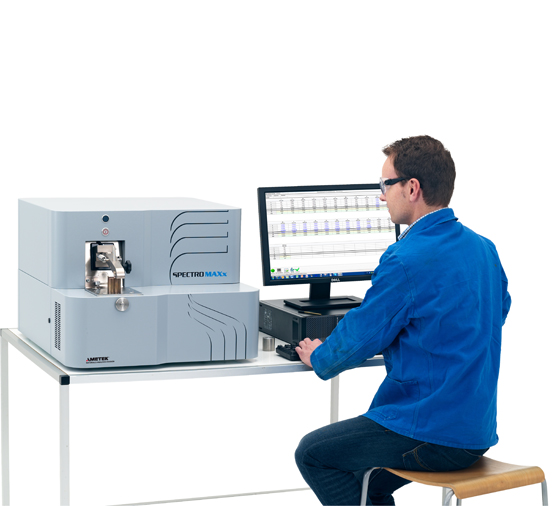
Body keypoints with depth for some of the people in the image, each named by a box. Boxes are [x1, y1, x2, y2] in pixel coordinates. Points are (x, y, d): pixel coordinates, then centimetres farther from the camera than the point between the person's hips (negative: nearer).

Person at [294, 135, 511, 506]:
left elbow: (360, 337, -11)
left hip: (431, 435, -9)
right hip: (478, 430, 9)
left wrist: (319, 358, 12)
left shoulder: (407, 260, -20)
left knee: (312, 453, 9)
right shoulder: (484, 249, 6)